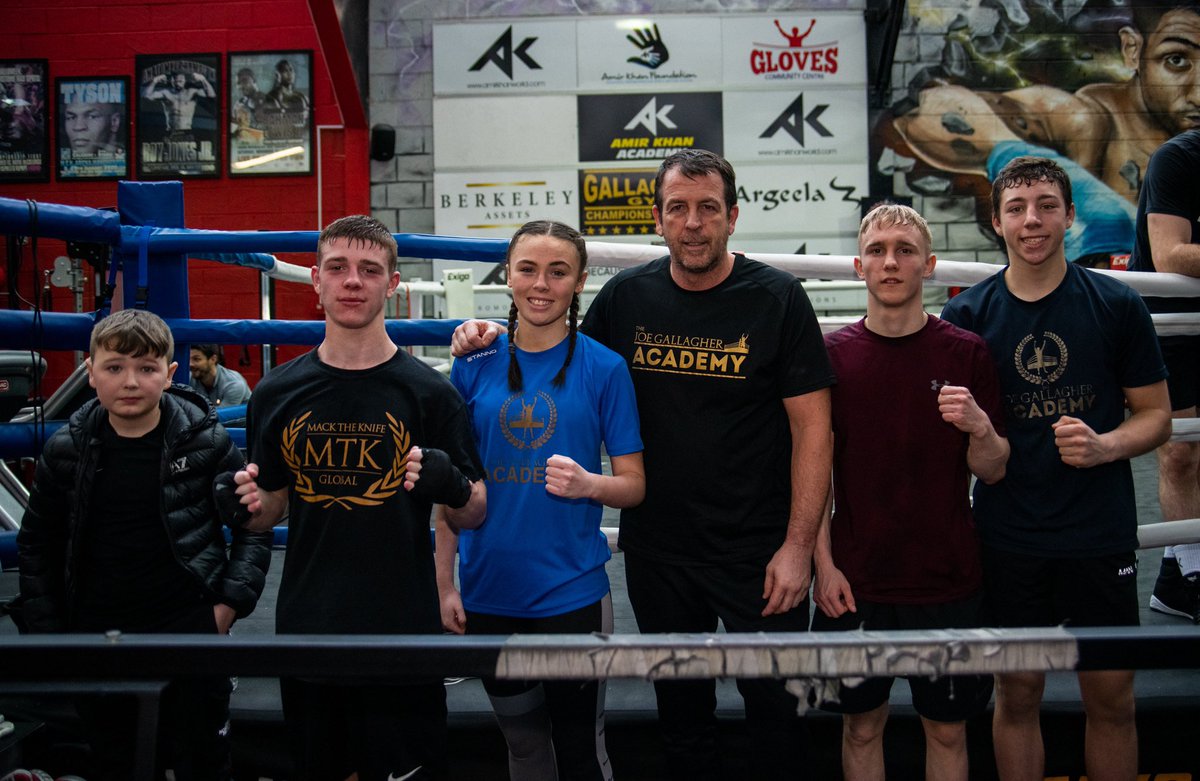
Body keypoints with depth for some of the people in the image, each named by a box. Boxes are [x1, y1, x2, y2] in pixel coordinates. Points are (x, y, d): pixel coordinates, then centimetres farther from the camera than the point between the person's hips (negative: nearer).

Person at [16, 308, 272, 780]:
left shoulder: (206, 441, -8)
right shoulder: (66, 449, -1)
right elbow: (37, 544, 9)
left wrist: (232, 602, -8)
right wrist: (46, 629, 6)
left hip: (190, 632, -2)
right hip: (94, 635, 3)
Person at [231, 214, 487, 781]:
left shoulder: (428, 391, -5)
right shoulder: (277, 393, 3)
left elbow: (472, 517, 0)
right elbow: (272, 509, 13)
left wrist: (451, 485, -21)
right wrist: (248, 506, -8)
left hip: (404, 632, -2)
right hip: (304, 630, 3)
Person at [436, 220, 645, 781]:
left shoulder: (603, 368, -5)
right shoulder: (475, 366, 1)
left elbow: (634, 484, -2)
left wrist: (588, 484, -22)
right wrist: (445, 583, 2)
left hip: (572, 593, -2)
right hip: (487, 593, 3)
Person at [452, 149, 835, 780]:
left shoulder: (777, 298, -7)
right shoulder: (626, 297, 1)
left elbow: (812, 428, -8)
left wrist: (798, 546, -12)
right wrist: (501, 337, -3)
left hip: (758, 551, -3)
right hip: (655, 548, 3)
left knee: (775, 703, 8)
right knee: (680, 709, 18)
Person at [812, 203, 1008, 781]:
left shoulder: (967, 353, -1)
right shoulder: (832, 355, 0)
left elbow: (992, 472, 2)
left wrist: (981, 427, -19)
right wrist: (824, 565, -4)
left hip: (948, 580, 0)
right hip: (854, 580, 0)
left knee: (947, 729, 12)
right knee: (862, 725, 11)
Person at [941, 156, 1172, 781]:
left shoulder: (1117, 306, -1)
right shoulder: (966, 314, 1)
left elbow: (1156, 415, 4)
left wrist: (1105, 445, -15)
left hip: (1100, 535, 0)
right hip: (1008, 538, 0)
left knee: (1112, 699, 9)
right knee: (1017, 695, 10)